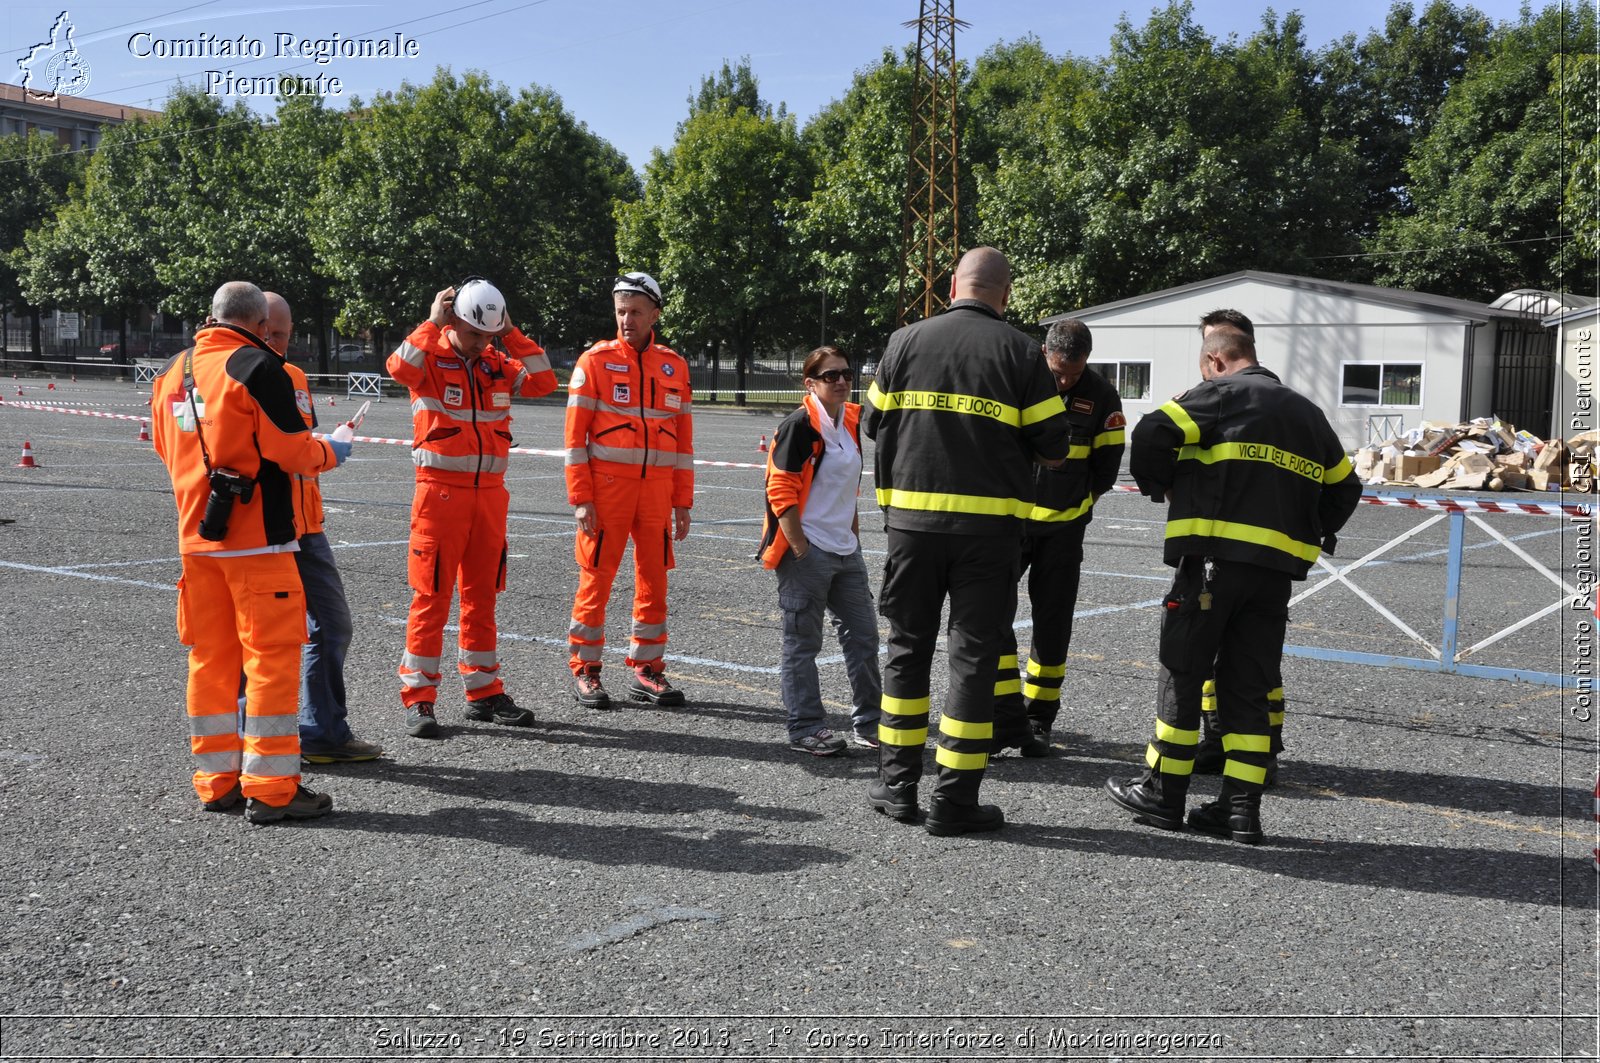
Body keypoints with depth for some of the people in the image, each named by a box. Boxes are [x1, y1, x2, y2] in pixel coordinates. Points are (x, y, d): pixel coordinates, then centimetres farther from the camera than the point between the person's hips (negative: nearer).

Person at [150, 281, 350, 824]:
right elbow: (292, 451, -14)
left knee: (210, 655, 12)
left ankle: (216, 780, 19)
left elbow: (167, 448, 20)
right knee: (272, 655, -2)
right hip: (256, 535, -7)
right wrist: (331, 452, 5)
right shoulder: (259, 368, -12)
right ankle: (270, 788, -1)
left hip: (195, 535, 7)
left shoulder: (171, 373, 11)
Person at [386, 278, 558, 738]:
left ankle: (484, 691, 21)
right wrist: (433, 322, -17)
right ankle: (418, 698, 4)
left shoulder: (498, 364, 11)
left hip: (490, 491, 5)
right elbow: (399, 367, -25)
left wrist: (512, 333, 0)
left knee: (482, 595, 12)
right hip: (441, 490, -5)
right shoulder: (431, 360, -4)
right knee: (432, 596, -3)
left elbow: (543, 381, 1)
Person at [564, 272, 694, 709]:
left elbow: (683, 438, 12)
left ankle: (646, 670, 18)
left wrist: (683, 502, 8)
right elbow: (575, 434, -4)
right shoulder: (595, 361, -1)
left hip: (657, 488, 4)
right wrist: (580, 499, -10)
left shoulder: (674, 365, 10)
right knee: (596, 578, 0)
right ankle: (585, 670, 12)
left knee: (654, 580, 7)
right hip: (607, 486, -4)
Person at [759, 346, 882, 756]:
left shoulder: (851, 422, 12)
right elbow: (780, 491, -16)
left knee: (863, 635, 11)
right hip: (806, 553, -8)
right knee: (803, 642, 1)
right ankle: (806, 729, 10)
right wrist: (800, 548, -17)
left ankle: (868, 723, 23)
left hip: (845, 551, 8)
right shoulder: (800, 425, -12)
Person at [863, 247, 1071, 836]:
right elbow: (1053, 447, -2)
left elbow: (874, 422, 11)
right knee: (973, 655, 5)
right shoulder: (1020, 351, -3)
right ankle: (955, 798, 7)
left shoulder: (906, 341, 3)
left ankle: (897, 783, 19)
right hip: (989, 525, -2)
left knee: (908, 647, 14)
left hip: (911, 518, 2)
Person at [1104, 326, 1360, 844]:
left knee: (1181, 675, 4)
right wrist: (1313, 534, 25)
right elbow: (1344, 487, 24)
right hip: (1278, 569, 6)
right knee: (1248, 687, 10)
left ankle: (1163, 794, 10)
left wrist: (1159, 486, 4)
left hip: (1214, 556, -6)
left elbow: (1152, 433, -12)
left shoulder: (1221, 394, 0)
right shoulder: (1309, 412, 20)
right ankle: (1241, 809, 9)